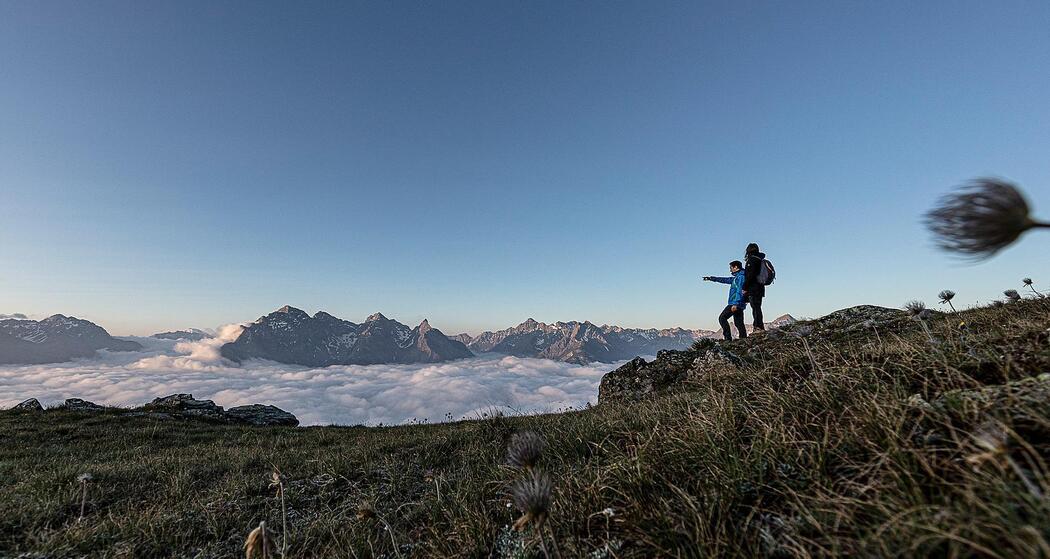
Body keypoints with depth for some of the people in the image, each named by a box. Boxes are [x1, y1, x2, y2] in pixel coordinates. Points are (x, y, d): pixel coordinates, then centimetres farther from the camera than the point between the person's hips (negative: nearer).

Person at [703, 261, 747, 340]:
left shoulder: (741, 276, -10)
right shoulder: (737, 277, 20)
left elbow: (739, 291, -19)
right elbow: (725, 280, 33)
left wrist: (735, 304, -25)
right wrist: (711, 278, 37)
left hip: (736, 304, -9)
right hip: (738, 304, 9)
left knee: (722, 318, -8)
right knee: (739, 323, 7)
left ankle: (728, 337, -13)